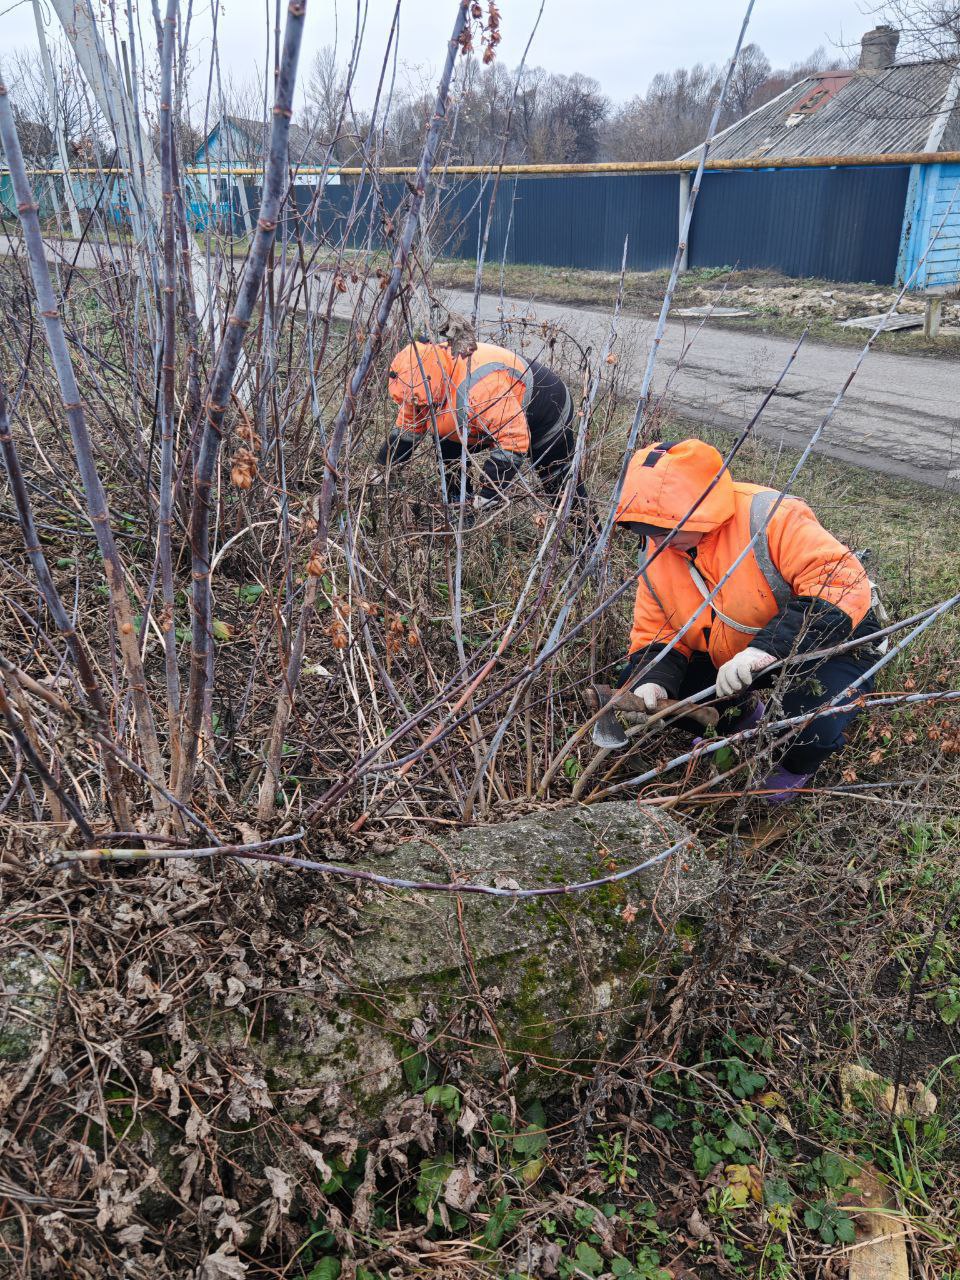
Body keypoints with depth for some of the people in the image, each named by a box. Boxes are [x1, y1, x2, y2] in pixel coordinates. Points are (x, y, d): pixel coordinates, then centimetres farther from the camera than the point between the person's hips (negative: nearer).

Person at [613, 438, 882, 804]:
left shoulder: (768, 517, -31)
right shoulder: (656, 554, -8)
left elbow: (844, 584, -38)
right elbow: (656, 633, -2)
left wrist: (767, 647, -47)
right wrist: (652, 682, -25)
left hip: (824, 645, -6)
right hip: (726, 657, 6)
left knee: (810, 726, -36)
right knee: (636, 684, -7)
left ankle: (796, 765, 6)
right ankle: (742, 716, 20)